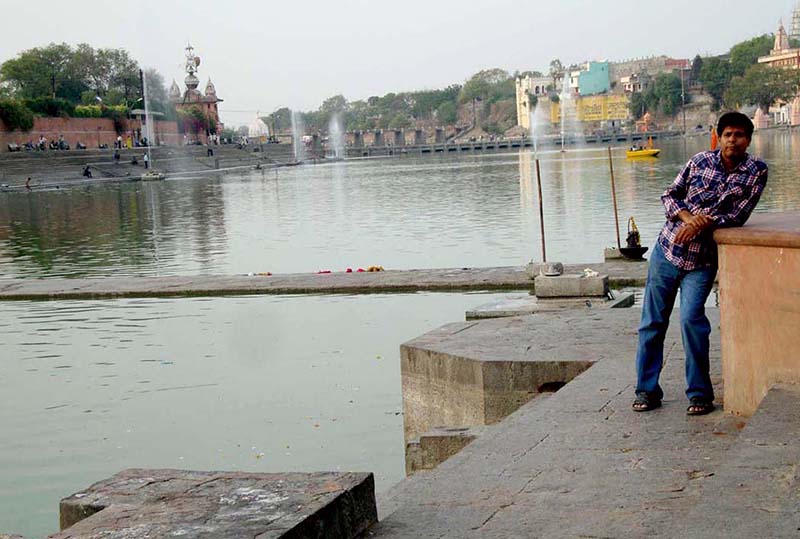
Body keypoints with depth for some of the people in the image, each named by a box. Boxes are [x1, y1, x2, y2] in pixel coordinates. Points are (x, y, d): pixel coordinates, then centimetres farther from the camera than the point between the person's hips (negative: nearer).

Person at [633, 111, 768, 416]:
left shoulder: (756, 172, -4)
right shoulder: (700, 161, 1)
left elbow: (738, 215, -9)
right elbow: (669, 195, 5)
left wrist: (703, 224, -23)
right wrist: (687, 216, -14)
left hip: (702, 260, -2)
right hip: (667, 249, 3)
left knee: (691, 318, -17)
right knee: (652, 321, 4)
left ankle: (699, 393, -2)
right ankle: (647, 390, 17)